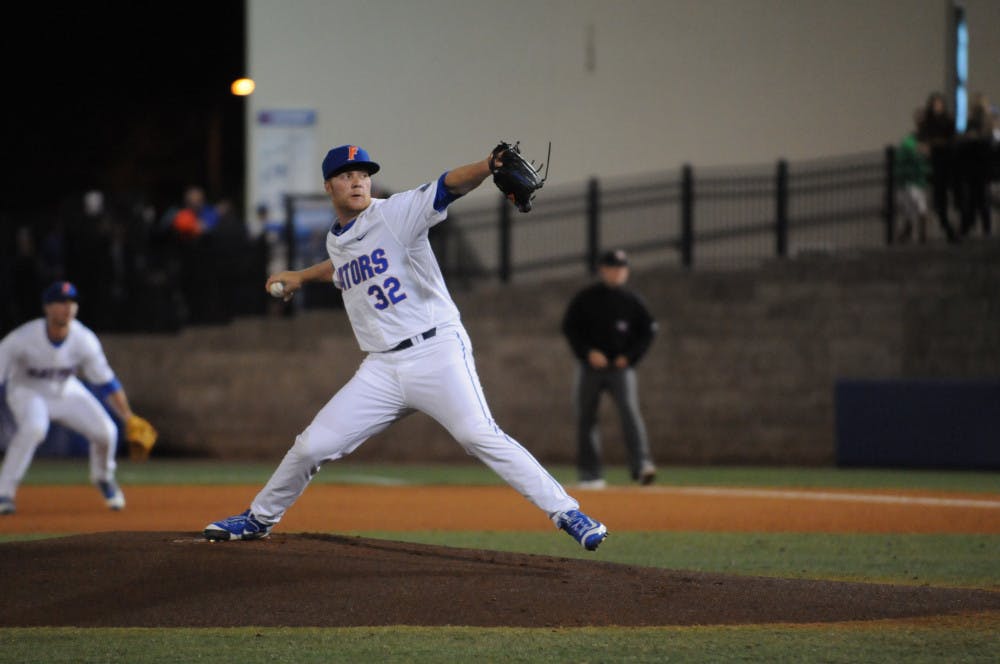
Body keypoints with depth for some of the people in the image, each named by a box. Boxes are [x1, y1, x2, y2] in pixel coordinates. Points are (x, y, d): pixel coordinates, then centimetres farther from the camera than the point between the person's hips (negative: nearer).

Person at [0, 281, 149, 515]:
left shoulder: (84, 340, -21)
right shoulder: (23, 339, -30)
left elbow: (106, 382, -10)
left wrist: (128, 417, -15)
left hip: (67, 391, 3)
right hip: (27, 391, -3)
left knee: (106, 430, -12)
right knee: (33, 427, -35)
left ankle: (103, 478, 23)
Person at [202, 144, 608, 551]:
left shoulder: (396, 213, -4)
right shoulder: (335, 241, 15)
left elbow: (449, 186, -22)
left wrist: (492, 165, -39)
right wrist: (302, 277, 45)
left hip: (436, 352, -6)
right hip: (382, 370, 6)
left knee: (479, 436, -24)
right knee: (312, 446, 5)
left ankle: (566, 513, -23)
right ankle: (259, 519, 27)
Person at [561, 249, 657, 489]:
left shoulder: (631, 300, 4)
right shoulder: (585, 298, 2)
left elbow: (648, 330, 7)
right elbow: (569, 327, 1)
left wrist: (630, 356, -5)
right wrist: (588, 352, -12)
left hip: (621, 367, -1)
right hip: (590, 367, 1)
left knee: (630, 412, -18)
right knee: (586, 419, 3)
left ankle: (641, 465, -29)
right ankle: (590, 475, 12)